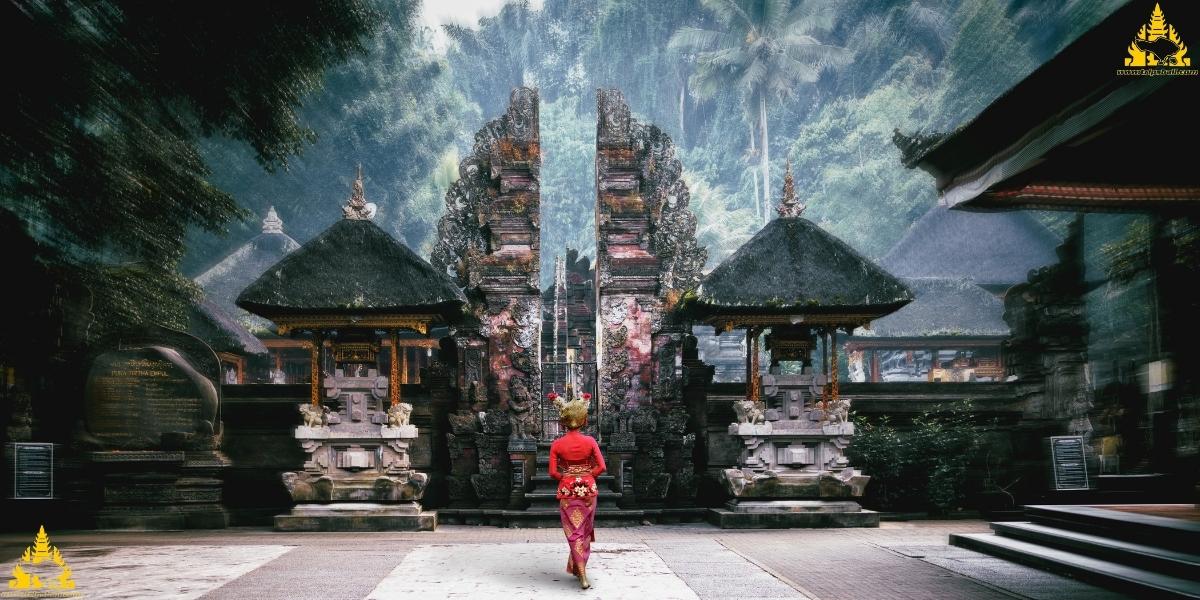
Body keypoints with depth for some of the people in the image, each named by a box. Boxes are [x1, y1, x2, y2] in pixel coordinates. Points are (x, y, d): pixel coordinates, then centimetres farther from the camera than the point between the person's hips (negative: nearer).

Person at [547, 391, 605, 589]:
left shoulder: (557, 444, -7)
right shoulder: (590, 441, -5)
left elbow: (553, 472, -8)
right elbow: (601, 467, -8)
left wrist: (566, 477, 8)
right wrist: (586, 476, 5)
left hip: (568, 490, -1)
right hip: (588, 488, 1)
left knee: (574, 531, 3)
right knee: (585, 529, 16)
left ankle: (583, 575, -9)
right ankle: (577, 568, 24)